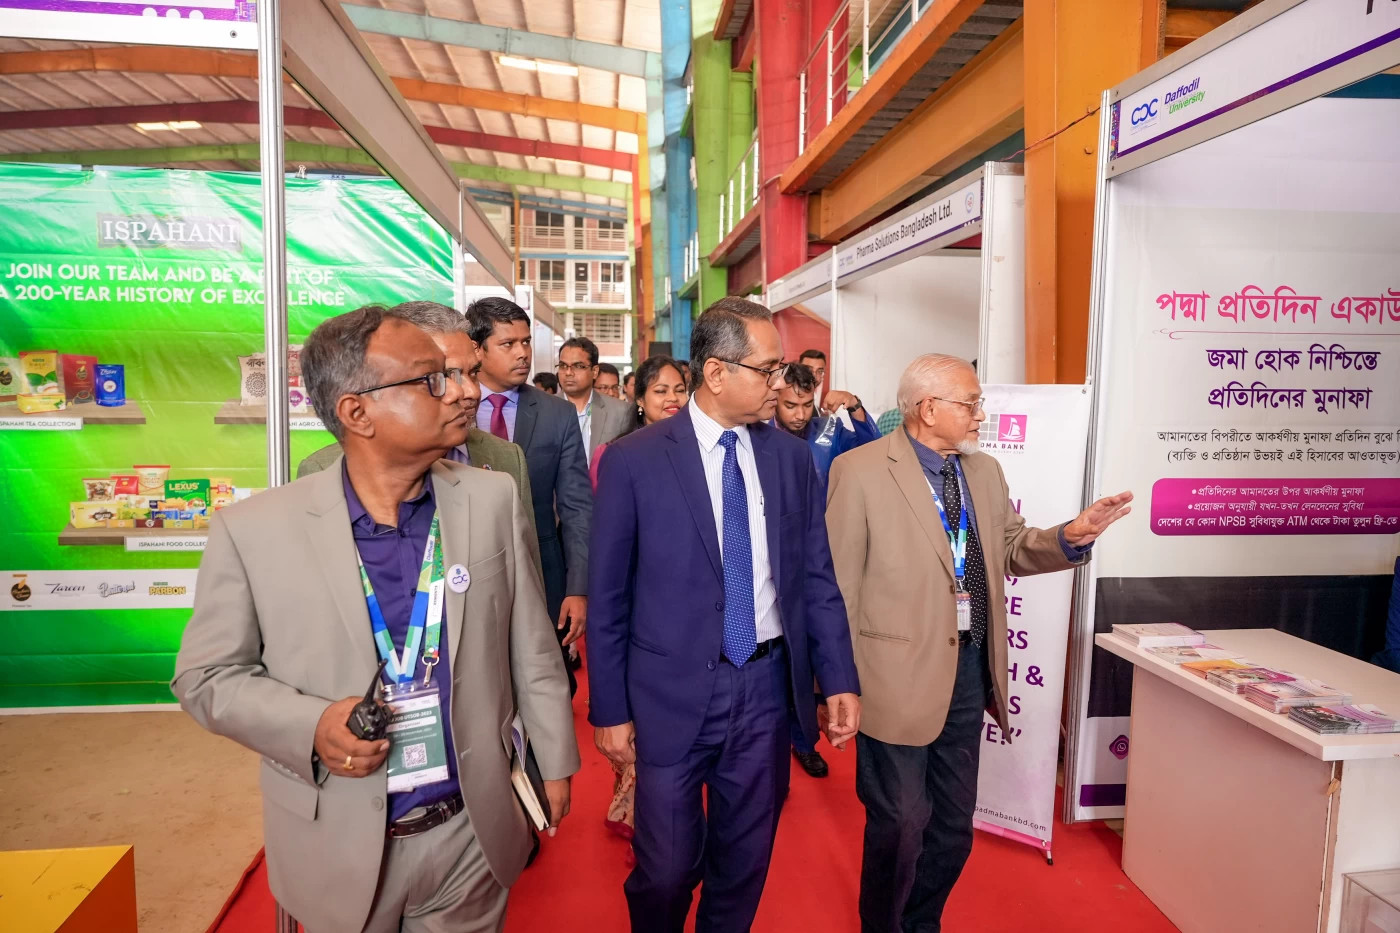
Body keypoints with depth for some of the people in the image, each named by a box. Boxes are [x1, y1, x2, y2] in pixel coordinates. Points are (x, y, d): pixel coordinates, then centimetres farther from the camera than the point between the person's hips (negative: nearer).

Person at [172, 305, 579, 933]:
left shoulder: (492, 499, -9)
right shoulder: (253, 530, -14)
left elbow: (532, 648, -1)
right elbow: (207, 675, -3)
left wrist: (554, 761, 7)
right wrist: (311, 725, -20)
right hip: (339, 850, -1)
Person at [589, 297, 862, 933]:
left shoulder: (791, 457, 1)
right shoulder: (633, 461, -10)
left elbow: (817, 577, 5)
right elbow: (607, 597, -5)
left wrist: (840, 680, 2)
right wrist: (609, 710, -4)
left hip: (766, 686, 3)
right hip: (673, 692, -3)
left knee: (746, 863, 19)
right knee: (666, 870, 11)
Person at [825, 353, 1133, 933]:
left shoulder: (985, 471, 8)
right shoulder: (860, 471, -13)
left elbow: (1011, 550, 14)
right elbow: (839, 585, -12)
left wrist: (1072, 537, -5)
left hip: (970, 666, 7)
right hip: (898, 672, -6)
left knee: (955, 822, 19)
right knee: (901, 821, 7)